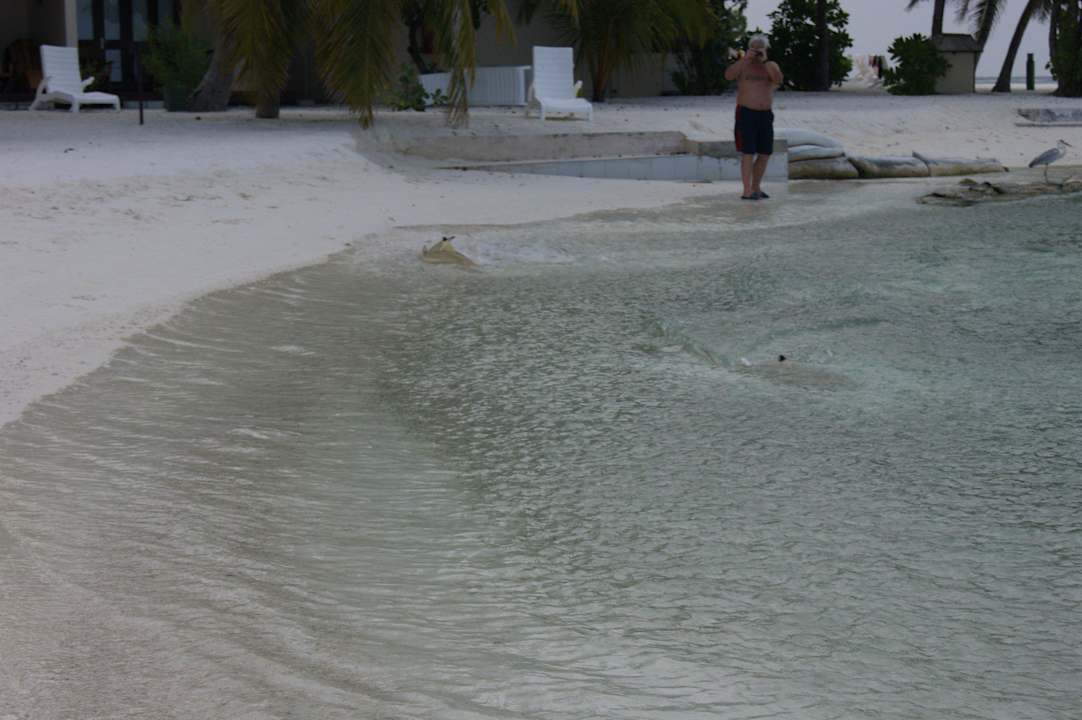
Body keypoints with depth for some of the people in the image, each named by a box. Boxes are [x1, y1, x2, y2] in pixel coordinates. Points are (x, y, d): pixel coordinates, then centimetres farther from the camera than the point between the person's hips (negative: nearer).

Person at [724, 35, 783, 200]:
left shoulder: (771, 66, 8)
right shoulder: (743, 65, 0)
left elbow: (778, 80, -13)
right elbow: (728, 75, -20)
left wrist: (764, 60, -22)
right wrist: (745, 58, -26)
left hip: (766, 114, 5)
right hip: (746, 113, -5)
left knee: (765, 153, 9)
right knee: (748, 153, -10)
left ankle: (756, 188, 23)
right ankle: (747, 192, -11)